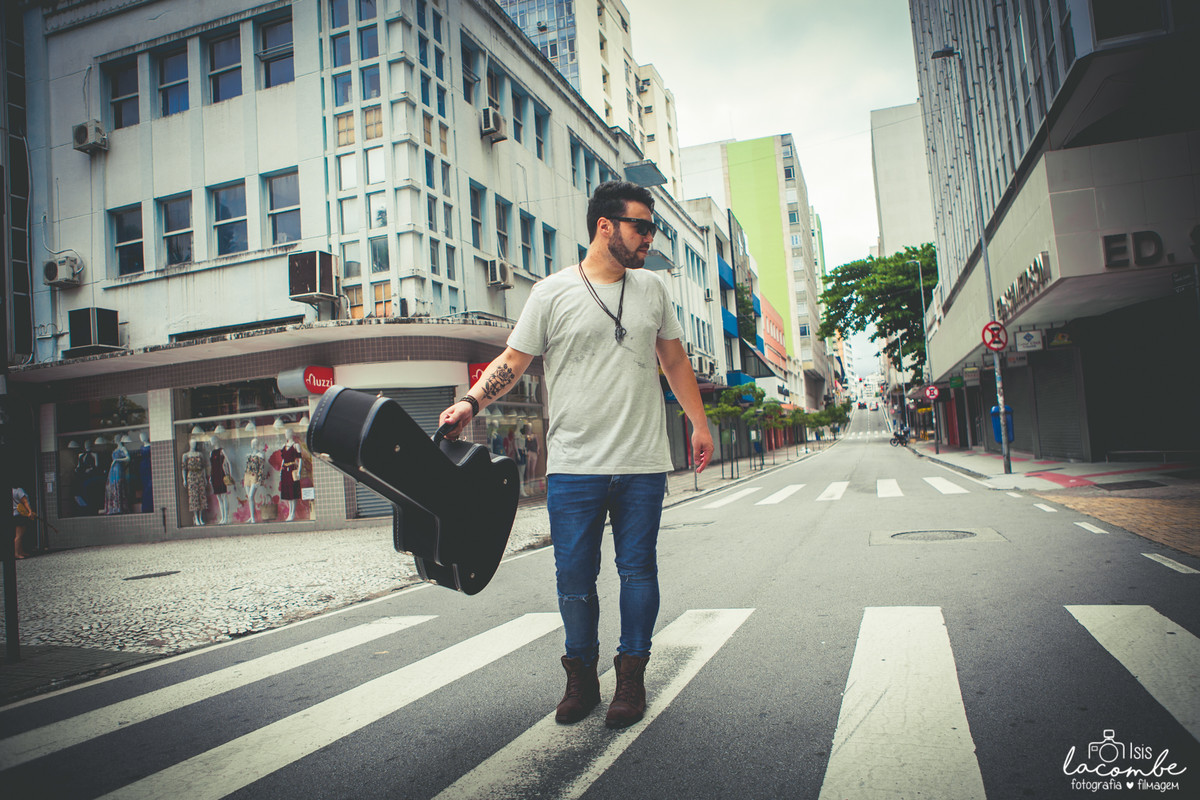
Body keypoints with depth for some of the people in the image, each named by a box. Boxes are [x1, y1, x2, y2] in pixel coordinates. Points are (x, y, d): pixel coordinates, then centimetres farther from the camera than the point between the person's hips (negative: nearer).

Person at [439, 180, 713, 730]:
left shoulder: (652, 288, 12)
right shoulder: (553, 292, 0)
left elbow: (675, 360, 19)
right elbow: (513, 360, 0)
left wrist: (699, 423, 17)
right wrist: (472, 401, -15)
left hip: (642, 463, 3)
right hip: (574, 464, -2)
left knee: (638, 570, 8)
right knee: (574, 577, 4)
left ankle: (631, 675, 24)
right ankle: (581, 678, 23)